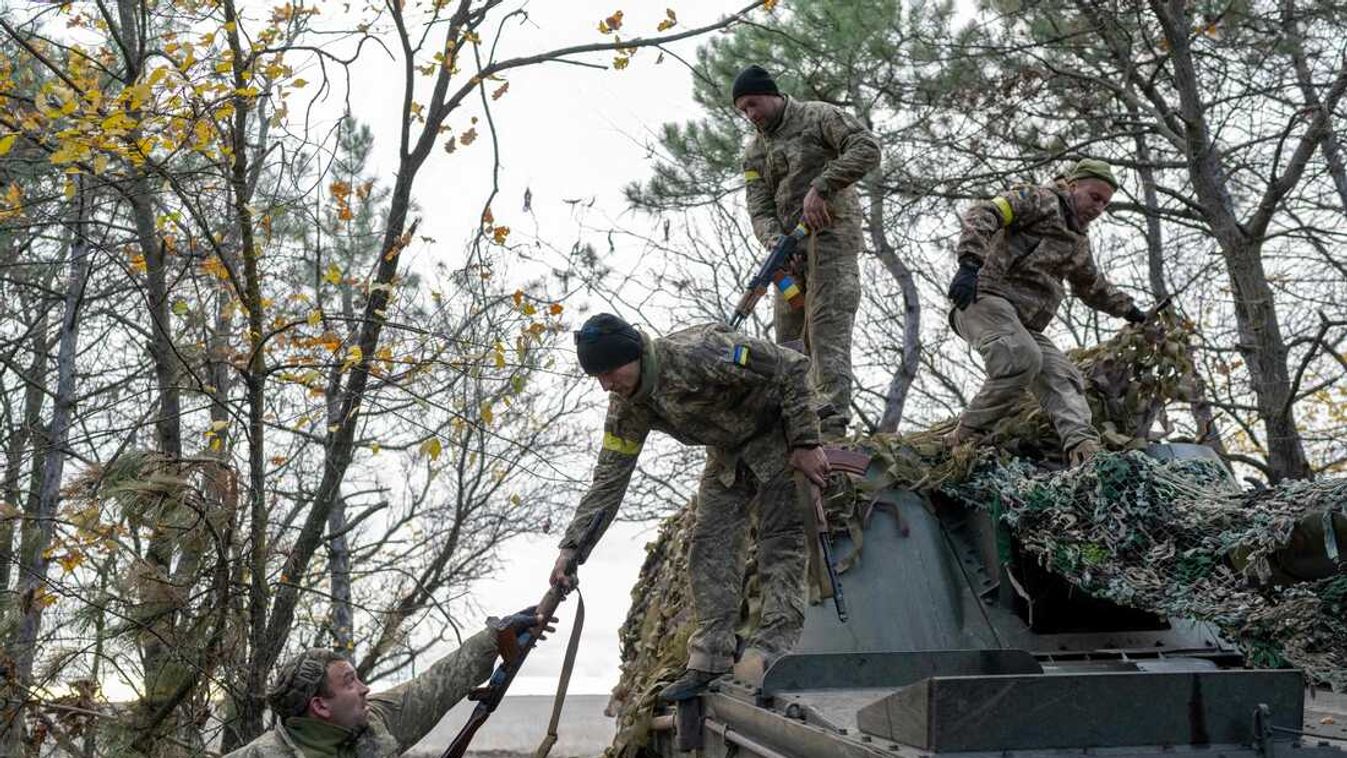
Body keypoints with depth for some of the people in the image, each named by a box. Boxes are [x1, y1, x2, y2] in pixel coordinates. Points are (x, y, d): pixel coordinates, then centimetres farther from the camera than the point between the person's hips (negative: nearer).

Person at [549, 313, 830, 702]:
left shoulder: (696, 354, -35)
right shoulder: (626, 407, -11)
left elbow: (792, 367, -29)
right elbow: (609, 478, -6)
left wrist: (806, 443, -27)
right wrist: (572, 547, -13)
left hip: (778, 435, -7)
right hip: (728, 452, 7)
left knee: (781, 542, -13)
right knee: (709, 546, -2)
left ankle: (772, 651, -15)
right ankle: (710, 659, -3)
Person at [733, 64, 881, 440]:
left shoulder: (818, 116, 2)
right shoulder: (755, 151, 18)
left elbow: (867, 148, -13)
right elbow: (759, 209, 8)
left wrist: (820, 187, -21)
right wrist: (774, 241, -14)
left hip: (830, 232, -7)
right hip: (790, 245, 7)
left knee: (827, 325, -16)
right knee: (789, 335, 0)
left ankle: (831, 423, -23)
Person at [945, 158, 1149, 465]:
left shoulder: (1078, 244, 29)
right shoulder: (1039, 200, 2)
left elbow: (1094, 287, 48)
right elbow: (981, 214, -14)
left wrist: (1128, 309, 43)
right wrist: (970, 264, -29)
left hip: (1023, 323, 9)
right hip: (985, 298, -9)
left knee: (1063, 378, -10)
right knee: (1023, 359, -33)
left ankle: (1085, 450, -28)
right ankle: (966, 436, -22)